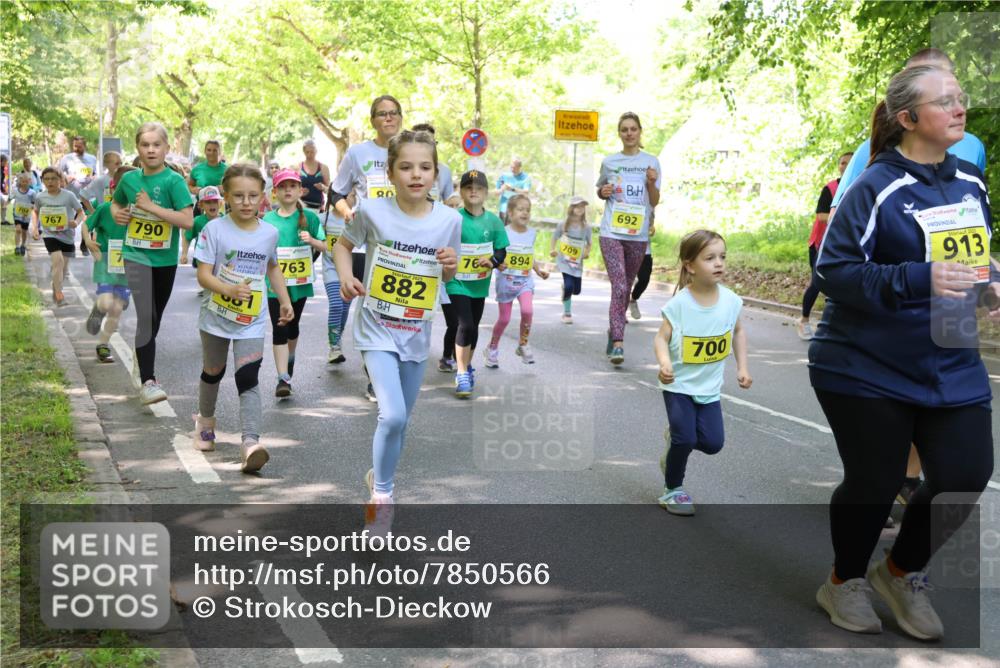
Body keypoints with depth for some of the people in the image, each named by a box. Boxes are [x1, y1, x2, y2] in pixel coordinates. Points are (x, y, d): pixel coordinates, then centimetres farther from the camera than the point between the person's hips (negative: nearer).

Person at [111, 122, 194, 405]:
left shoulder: (174, 181, -11)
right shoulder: (129, 178, 0)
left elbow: (188, 221, -21)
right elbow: (116, 202, 22)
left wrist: (150, 206, -22)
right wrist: (117, 213, -1)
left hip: (165, 258, 0)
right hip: (137, 255, 0)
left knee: (156, 316, 17)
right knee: (146, 316, -14)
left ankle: (142, 356, 45)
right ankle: (147, 381, -13)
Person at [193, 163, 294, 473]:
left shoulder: (270, 233, -1)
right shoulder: (215, 229, -12)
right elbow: (203, 275, -17)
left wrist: (285, 300, 13)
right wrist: (229, 290, -34)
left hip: (251, 322, 0)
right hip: (216, 316, 0)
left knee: (248, 380, -12)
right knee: (213, 372, 20)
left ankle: (250, 443, -21)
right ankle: (205, 420, 46)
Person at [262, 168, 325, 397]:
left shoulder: (309, 217, 0)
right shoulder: (268, 219, 3)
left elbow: (324, 247, 2)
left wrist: (311, 240, -17)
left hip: (299, 282, 1)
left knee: (293, 325, 16)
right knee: (279, 328, -7)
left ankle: (290, 358, 44)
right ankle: (283, 378, -9)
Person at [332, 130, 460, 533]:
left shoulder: (450, 219, -6)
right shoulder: (372, 211, -12)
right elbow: (343, 244, 5)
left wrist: (452, 265, -14)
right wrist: (346, 277, -13)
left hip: (416, 335, 4)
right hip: (377, 330, -3)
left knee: (402, 420, 16)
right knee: (392, 415, -19)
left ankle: (380, 476, 43)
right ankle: (383, 490, 5)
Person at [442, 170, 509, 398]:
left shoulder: (493, 221, -1)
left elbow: (501, 249, 5)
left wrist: (493, 261, -14)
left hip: (479, 285, 4)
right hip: (455, 283, -4)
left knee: (473, 327, 17)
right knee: (464, 325, -15)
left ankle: (466, 365, 39)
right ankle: (461, 374, -5)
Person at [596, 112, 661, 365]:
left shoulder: (651, 162, 5)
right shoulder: (609, 162, 5)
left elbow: (655, 202, 6)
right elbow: (600, 190, 19)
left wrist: (651, 183, -12)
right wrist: (603, 192, -3)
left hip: (638, 234, 2)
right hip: (611, 232, -2)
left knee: (625, 286, 12)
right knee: (619, 287, -15)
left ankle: (614, 329, 32)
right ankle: (617, 342, -17)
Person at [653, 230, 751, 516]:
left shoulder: (730, 300, -7)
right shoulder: (679, 303, -18)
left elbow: (738, 331, 11)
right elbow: (662, 337, -15)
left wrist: (742, 367, 6)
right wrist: (664, 363, -34)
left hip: (710, 387, 4)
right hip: (679, 385, -4)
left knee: (713, 443, -2)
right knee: (685, 440, -12)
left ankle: (676, 437, 31)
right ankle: (672, 489, 14)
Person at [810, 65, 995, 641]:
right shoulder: (877, 189, -16)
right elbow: (833, 272, -21)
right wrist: (920, 278, -30)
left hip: (951, 364, 6)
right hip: (869, 367, -6)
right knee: (875, 482, 4)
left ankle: (903, 573, 29)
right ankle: (846, 582, 33)